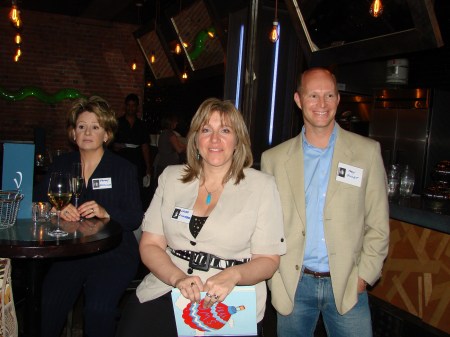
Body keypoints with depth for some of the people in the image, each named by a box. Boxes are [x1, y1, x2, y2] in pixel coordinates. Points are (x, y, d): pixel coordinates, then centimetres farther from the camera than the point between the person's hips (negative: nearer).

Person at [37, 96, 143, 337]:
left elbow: (135, 218, -2)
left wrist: (106, 213, -21)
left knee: (98, 309, -26)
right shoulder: (60, 165, 15)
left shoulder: (124, 169, 5)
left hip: (114, 253, -2)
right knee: (46, 306, -21)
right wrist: (58, 211, -13)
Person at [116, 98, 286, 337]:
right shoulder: (171, 177, 9)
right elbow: (149, 245, 5)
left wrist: (232, 275, -19)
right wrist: (178, 278, -13)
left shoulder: (262, 186, 1)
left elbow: (268, 260, 1)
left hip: (229, 303, 0)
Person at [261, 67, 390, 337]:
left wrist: (364, 275, -4)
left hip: (347, 285, 0)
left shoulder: (367, 152, 0)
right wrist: (275, 275, -1)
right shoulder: (274, 158, 1)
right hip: (293, 285, 1)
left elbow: (378, 224, 2)